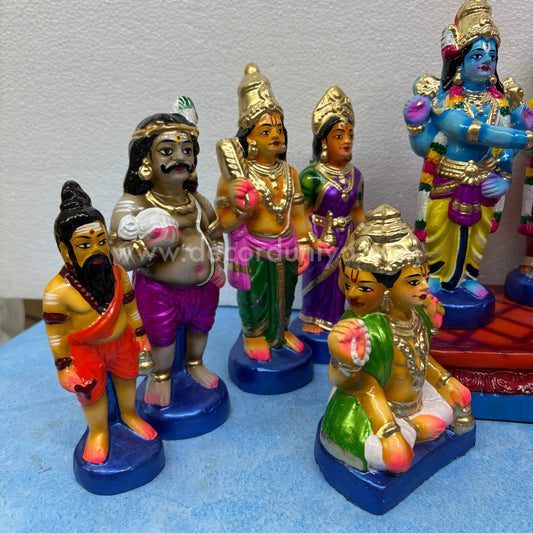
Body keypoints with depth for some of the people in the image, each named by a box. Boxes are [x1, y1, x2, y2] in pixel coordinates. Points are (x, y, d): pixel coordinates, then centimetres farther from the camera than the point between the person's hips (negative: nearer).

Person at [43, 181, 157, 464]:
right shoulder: (58, 291, -25)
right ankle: (98, 433, 42)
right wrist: (63, 365, -8)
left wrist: (140, 335, 7)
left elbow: (130, 306, 1)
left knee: (126, 378, 23)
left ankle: (129, 415, 51)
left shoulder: (117, 273, -12)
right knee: (91, 392, 15)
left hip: (122, 341, 4)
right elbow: (55, 331, -14)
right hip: (86, 351, -3)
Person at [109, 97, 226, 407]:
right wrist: (149, 246, -37)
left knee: (201, 327, 23)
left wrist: (217, 260, 1)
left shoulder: (197, 200, 0)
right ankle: (162, 375, 45)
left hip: (204, 284, 5)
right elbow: (117, 257, -20)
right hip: (159, 289, -4)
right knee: (163, 337, 15)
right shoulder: (132, 205, -18)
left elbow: (215, 232, 15)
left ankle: (195, 364, 53)